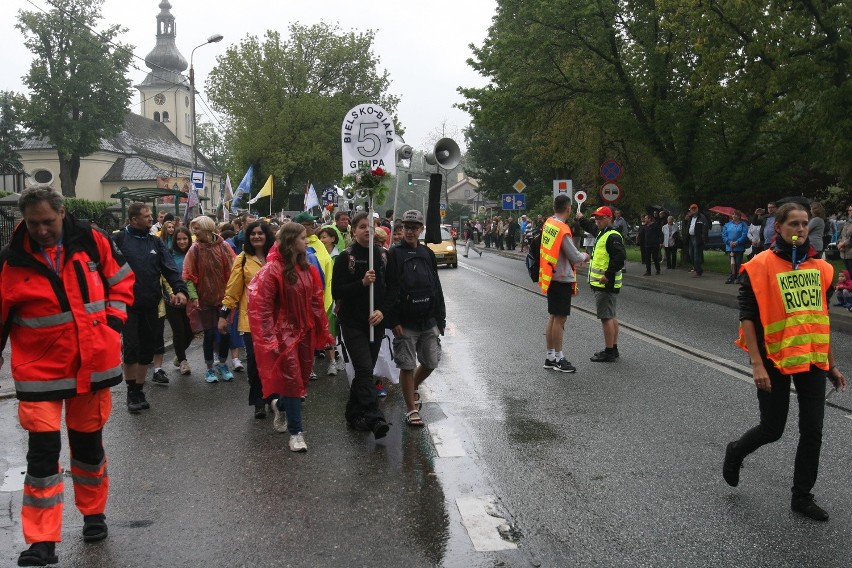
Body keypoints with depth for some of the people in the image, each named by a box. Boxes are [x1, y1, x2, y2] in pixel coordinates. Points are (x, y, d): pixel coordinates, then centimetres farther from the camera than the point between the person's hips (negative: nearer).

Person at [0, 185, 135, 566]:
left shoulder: (91, 242, -5)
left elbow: (121, 279, 10)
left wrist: (113, 318, -3)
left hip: (92, 364, 2)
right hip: (39, 371, -2)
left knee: (89, 444, 16)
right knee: (43, 452, -3)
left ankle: (94, 513, 36)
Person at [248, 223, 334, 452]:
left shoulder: (307, 268, 5)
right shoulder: (272, 269, -16)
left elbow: (316, 301, 10)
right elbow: (260, 306, -16)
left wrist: (323, 330, 9)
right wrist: (270, 339, -18)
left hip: (305, 331, 7)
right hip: (284, 334, -7)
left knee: (303, 377, 15)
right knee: (292, 380, -3)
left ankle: (280, 404, 44)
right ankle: (296, 432, 9)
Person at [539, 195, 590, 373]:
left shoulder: (548, 224, 4)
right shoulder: (563, 230, -20)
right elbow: (574, 257, -17)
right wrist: (584, 256, 4)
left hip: (551, 277, 8)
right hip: (562, 279, -8)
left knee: (553, 317, 14)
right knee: (559, 319, -1)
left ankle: (550, 357, 21)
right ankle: (558, 359, 6)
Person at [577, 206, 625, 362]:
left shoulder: (613, 236, -16)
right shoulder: (602, 233, 15)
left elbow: (620, 256, -29)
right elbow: (592, 228, 39)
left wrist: (608, 275, -27)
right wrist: (582, 219, 50)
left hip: (606, 284, -11)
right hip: (602, 284, 11)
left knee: (606, 317, -7)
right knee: (611, 317, 16)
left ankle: (609, 352, -2)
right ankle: (613, 349, 26)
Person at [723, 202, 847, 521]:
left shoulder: (819, 267, 6)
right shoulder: (761, 265, -10)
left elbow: (821, 317, 15)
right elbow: (747, 316, -12)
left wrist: (831, 364, 16)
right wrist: (757, 364, -17)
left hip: (812, 359, 5)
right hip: (775, 358, -5)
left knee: (812, 431, 7)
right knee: (772, 429, 4)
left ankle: (802, 496, 22)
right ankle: (736, 452, 35)